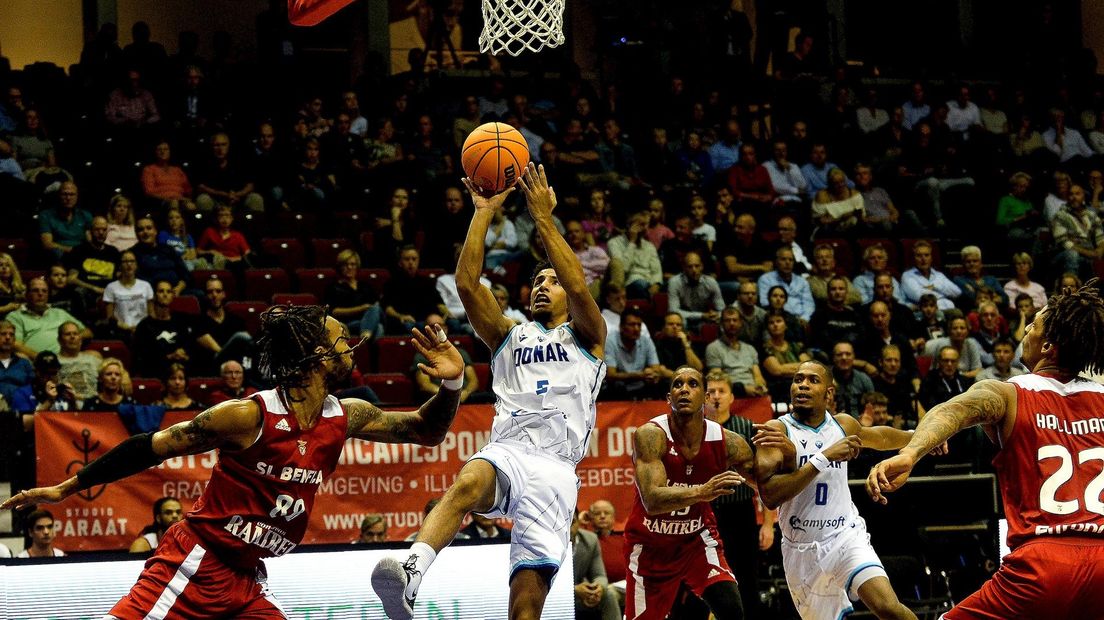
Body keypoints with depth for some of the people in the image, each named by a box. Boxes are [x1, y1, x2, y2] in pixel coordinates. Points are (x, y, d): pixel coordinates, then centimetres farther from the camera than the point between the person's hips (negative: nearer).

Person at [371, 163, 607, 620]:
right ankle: (410, 576, -61)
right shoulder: (510, 337, 28)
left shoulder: (586, 338, 20)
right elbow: (466, 283, 14)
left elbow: (579, 287, -1)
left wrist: (543, 217, -2)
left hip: (555, 466, -1)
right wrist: (483, 213, 8)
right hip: (507, 451, 1)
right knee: (469, 482, -38)